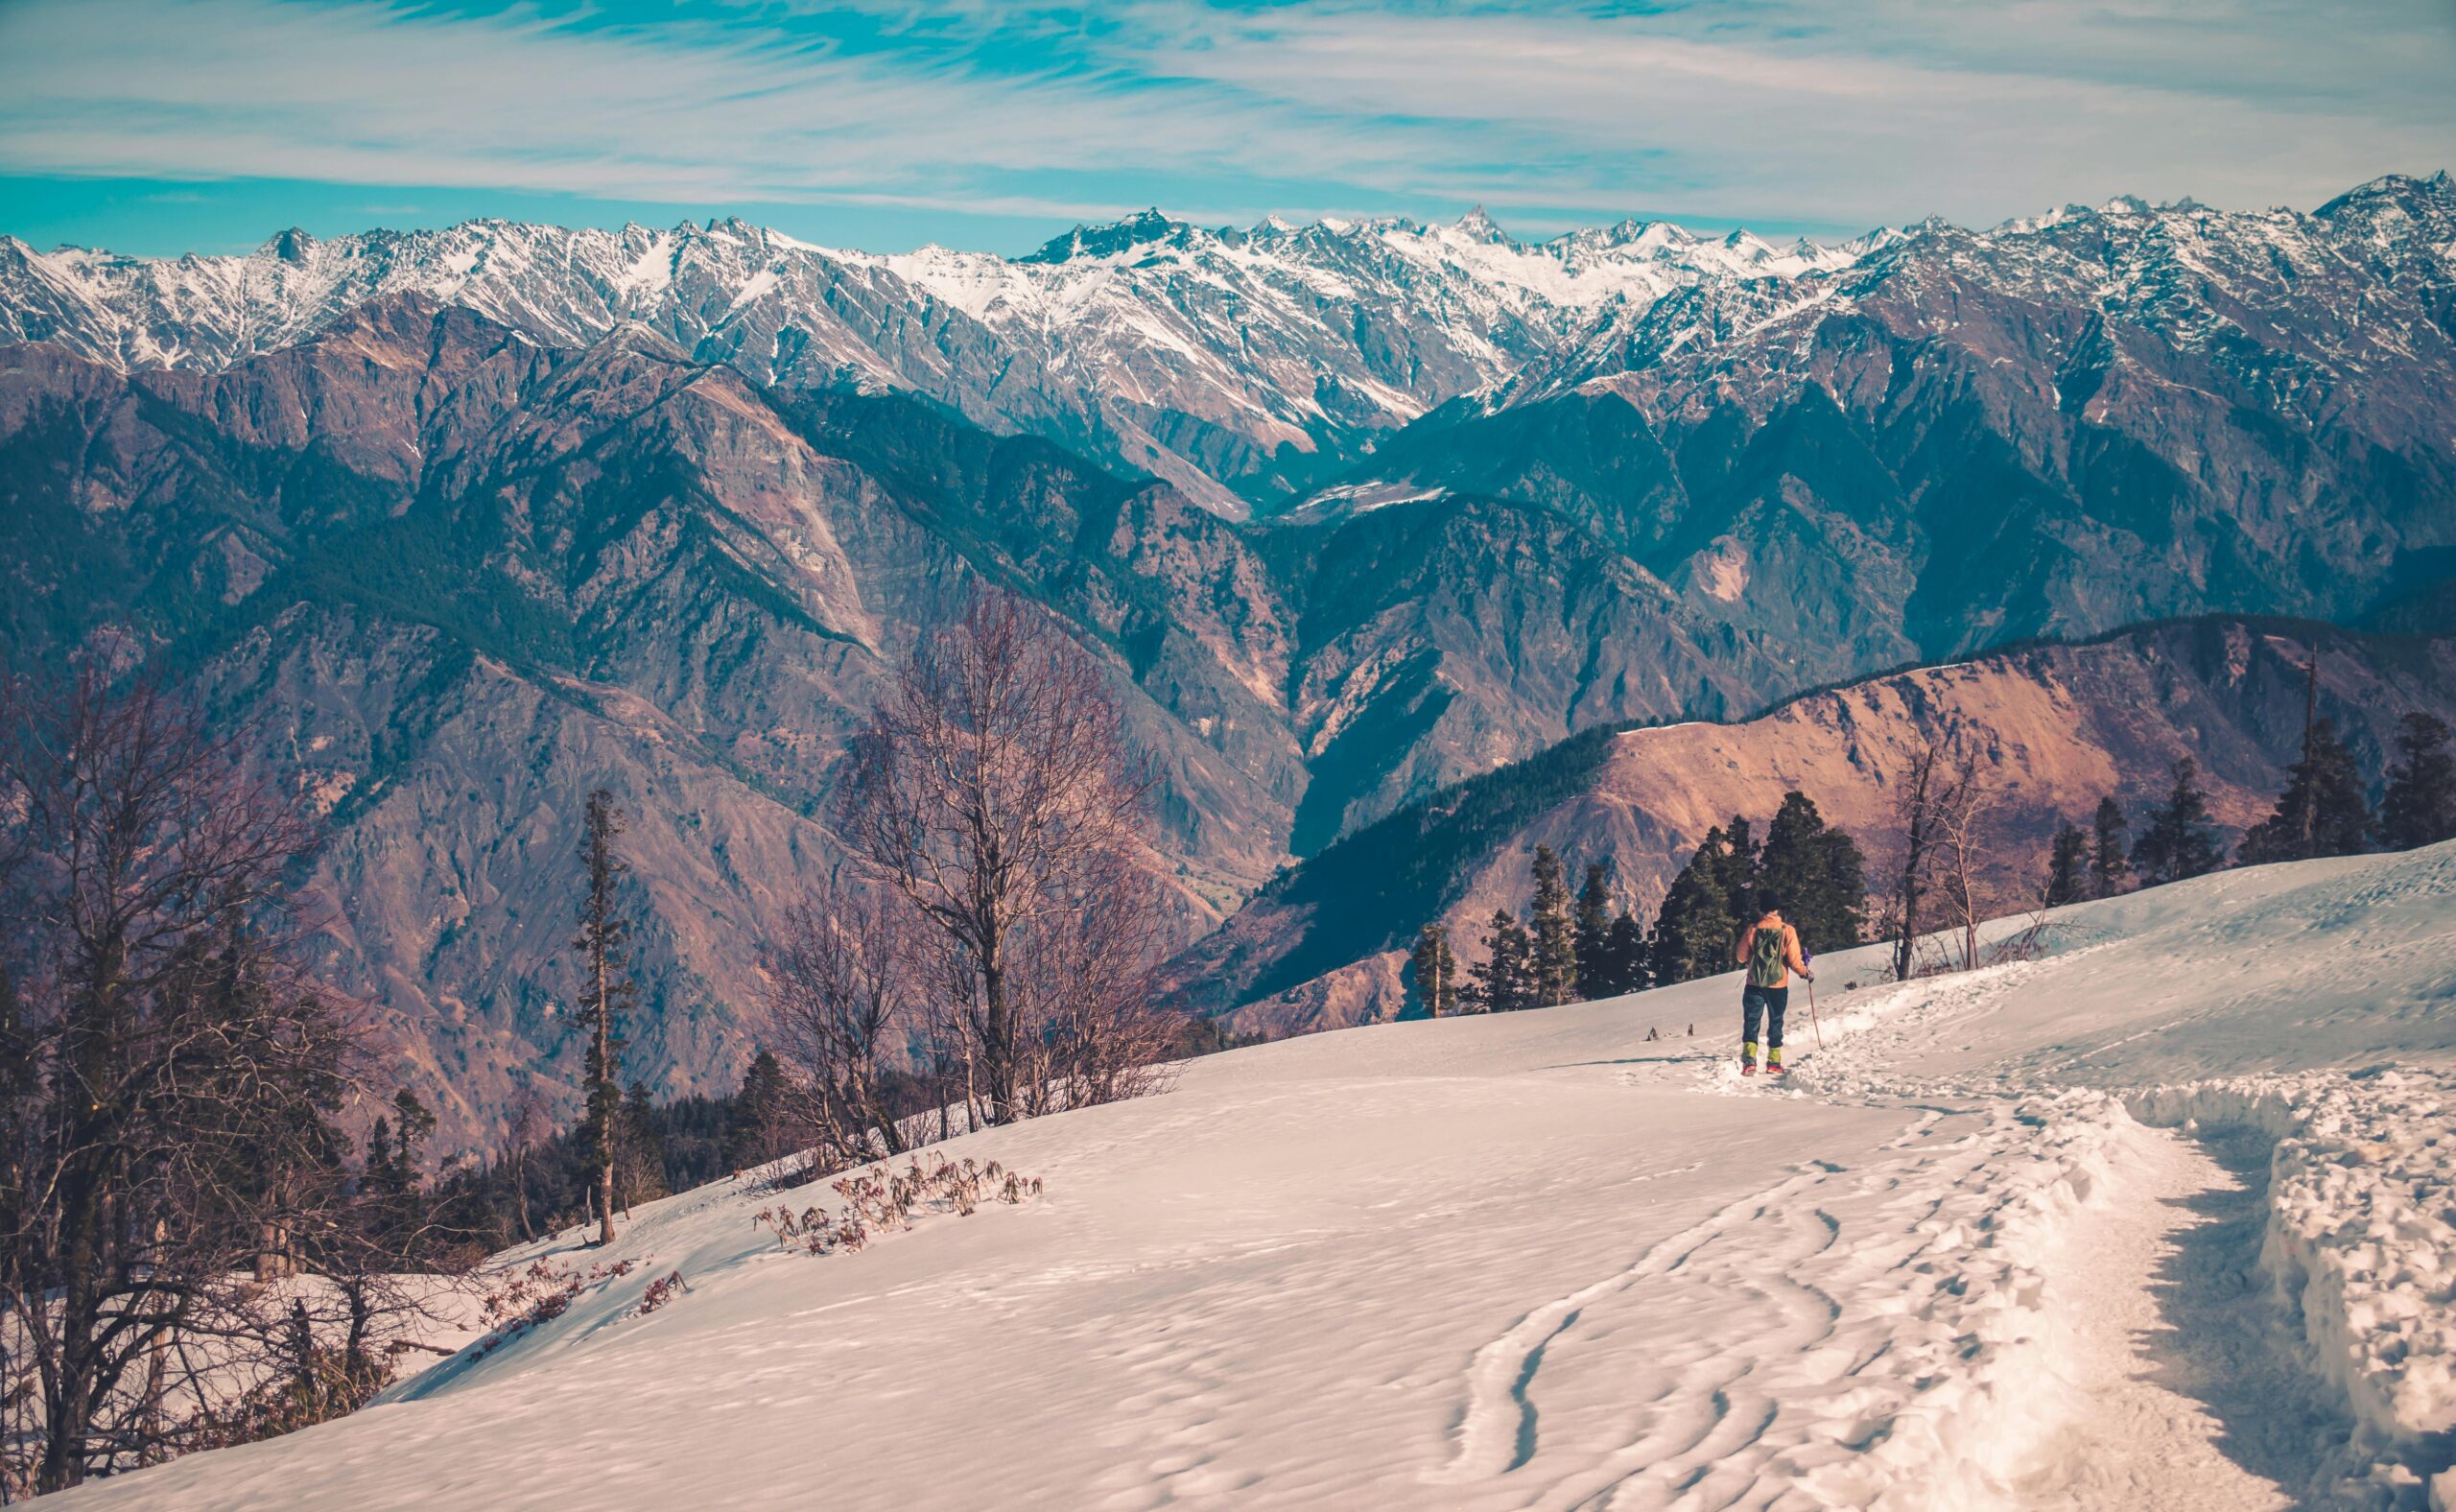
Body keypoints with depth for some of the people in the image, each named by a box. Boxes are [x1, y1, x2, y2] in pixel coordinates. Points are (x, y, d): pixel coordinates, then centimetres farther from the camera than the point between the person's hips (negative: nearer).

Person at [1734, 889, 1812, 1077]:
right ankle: (1774, 1063, 18)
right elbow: (1794, 961, -10)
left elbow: (1741, 958, 1)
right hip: (1778, 986, 0)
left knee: (1751, 1022, 5)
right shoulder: (1787, 931, -11)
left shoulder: (1752, 930, -9)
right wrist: (1806, 973, 9)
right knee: (1775, 1023, 15)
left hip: (1754, 984, 0)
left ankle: (1749, 1060, -11)